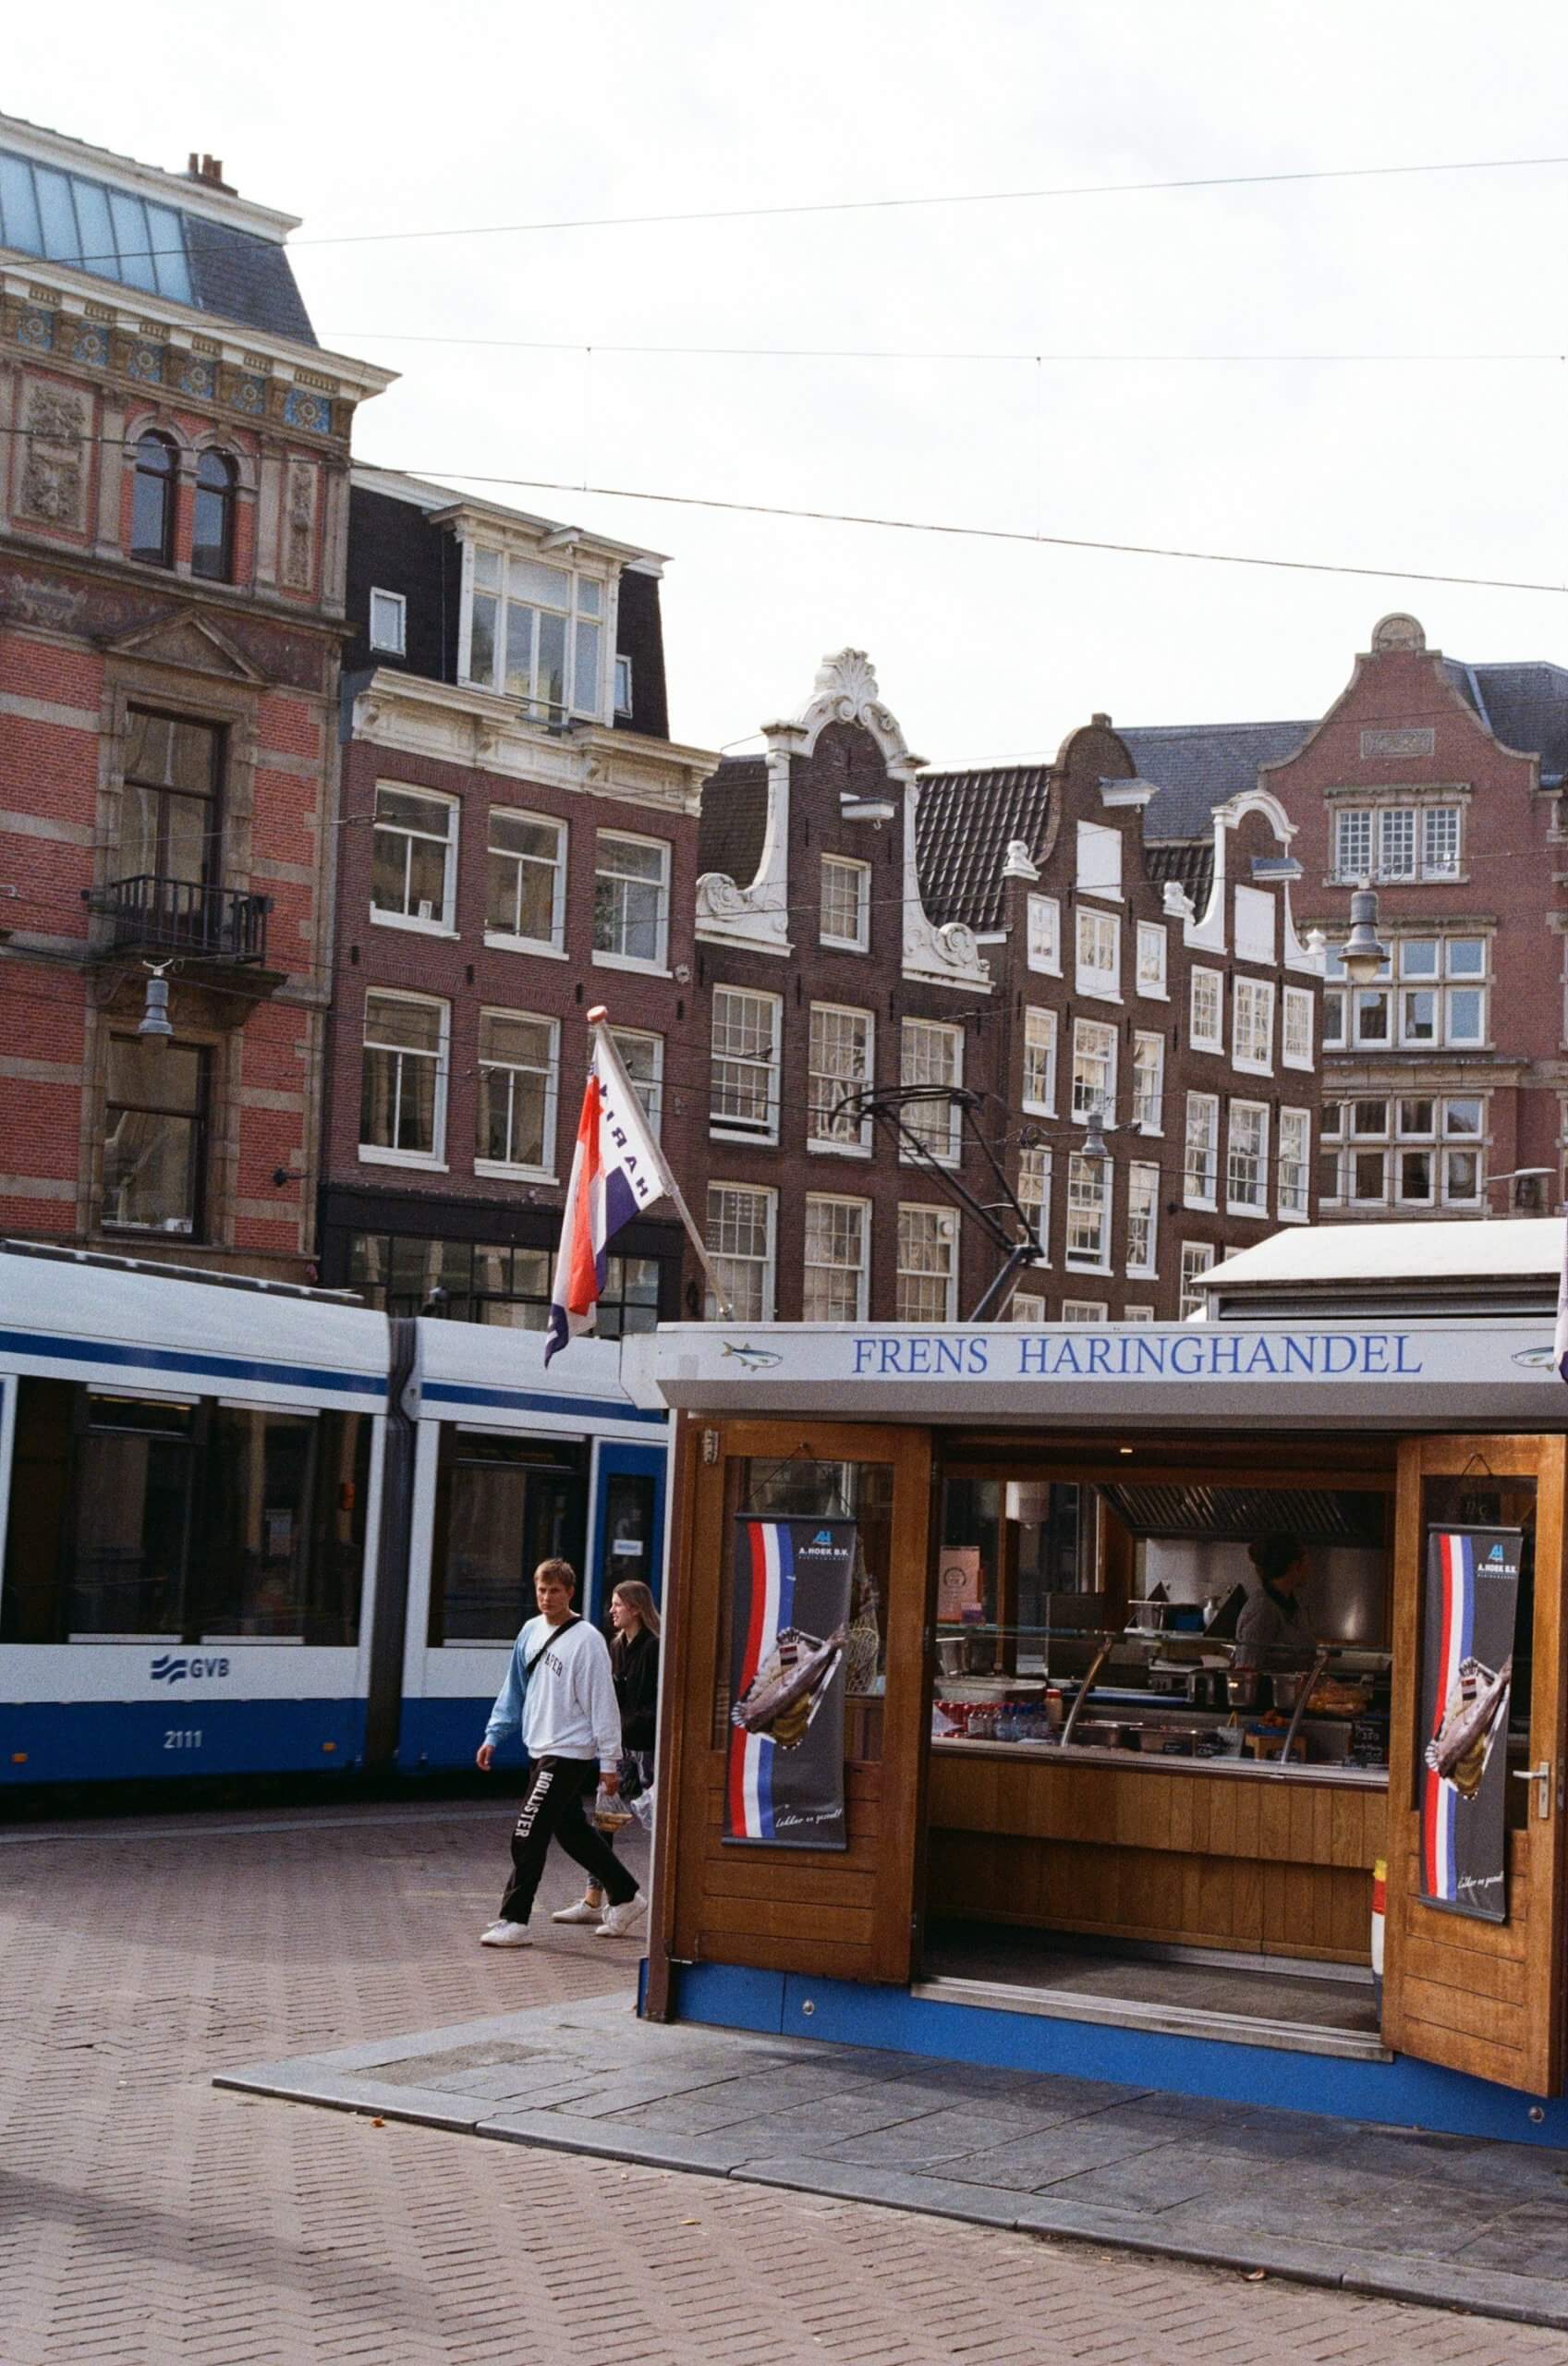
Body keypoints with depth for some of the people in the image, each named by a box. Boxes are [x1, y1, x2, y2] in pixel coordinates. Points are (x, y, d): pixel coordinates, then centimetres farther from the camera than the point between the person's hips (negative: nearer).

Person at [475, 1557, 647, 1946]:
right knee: (573, 1831, 15)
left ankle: (513, 1921, -2)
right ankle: (625, 1898, 29)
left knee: (528, 1837, -9)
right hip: (542, 1750, 8)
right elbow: (514, 1689, 17)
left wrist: (609, 1760, -14)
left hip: (569, 1752, -8)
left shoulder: (586, 1639, -13)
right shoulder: (531, 1632, 9)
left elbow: (602, 1701, -13)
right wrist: (493, 1736, 13)